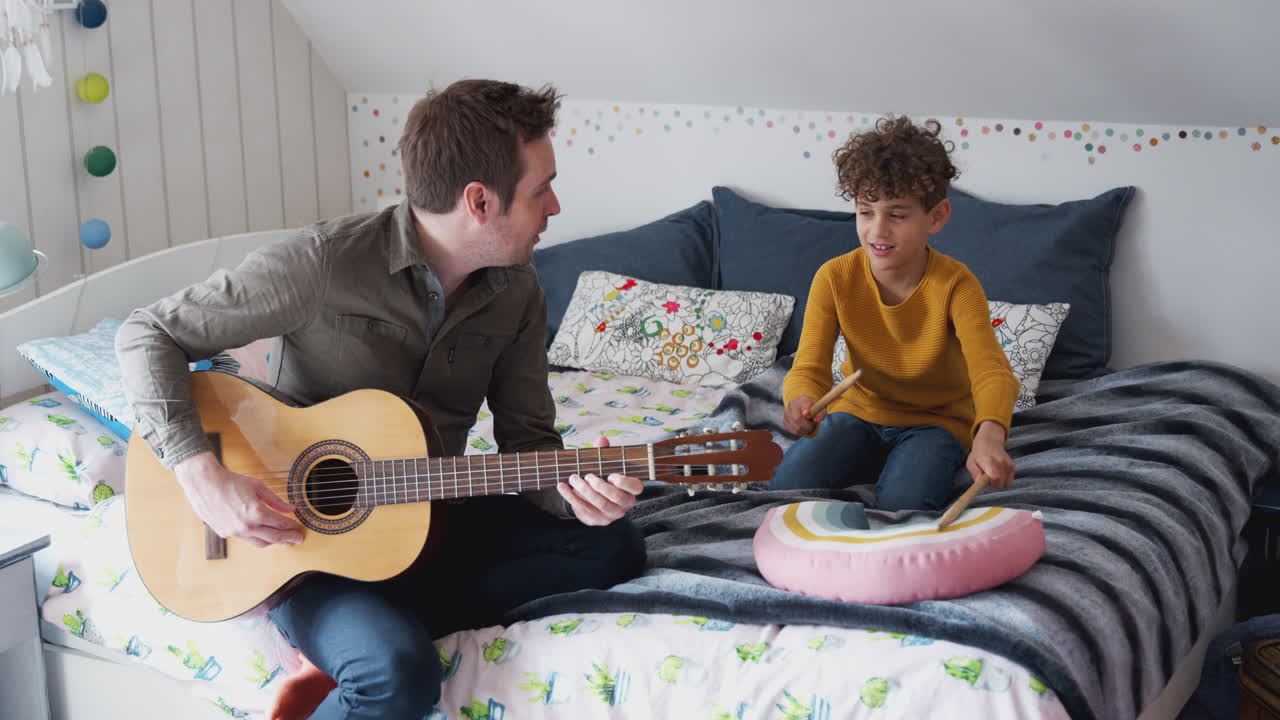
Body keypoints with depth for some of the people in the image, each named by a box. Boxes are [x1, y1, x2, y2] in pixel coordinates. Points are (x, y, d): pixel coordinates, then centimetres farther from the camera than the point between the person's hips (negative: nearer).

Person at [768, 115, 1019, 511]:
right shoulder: (835, 278, -14)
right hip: (860, 411, 3)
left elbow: (990, 367, -35)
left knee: (903, 502, -31)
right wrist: (803, 401, -47)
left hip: (937, 419, -2)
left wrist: (990, 434, -59)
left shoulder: (955, 284, -21)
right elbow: (809, 367, -19)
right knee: (789, 484, -22)